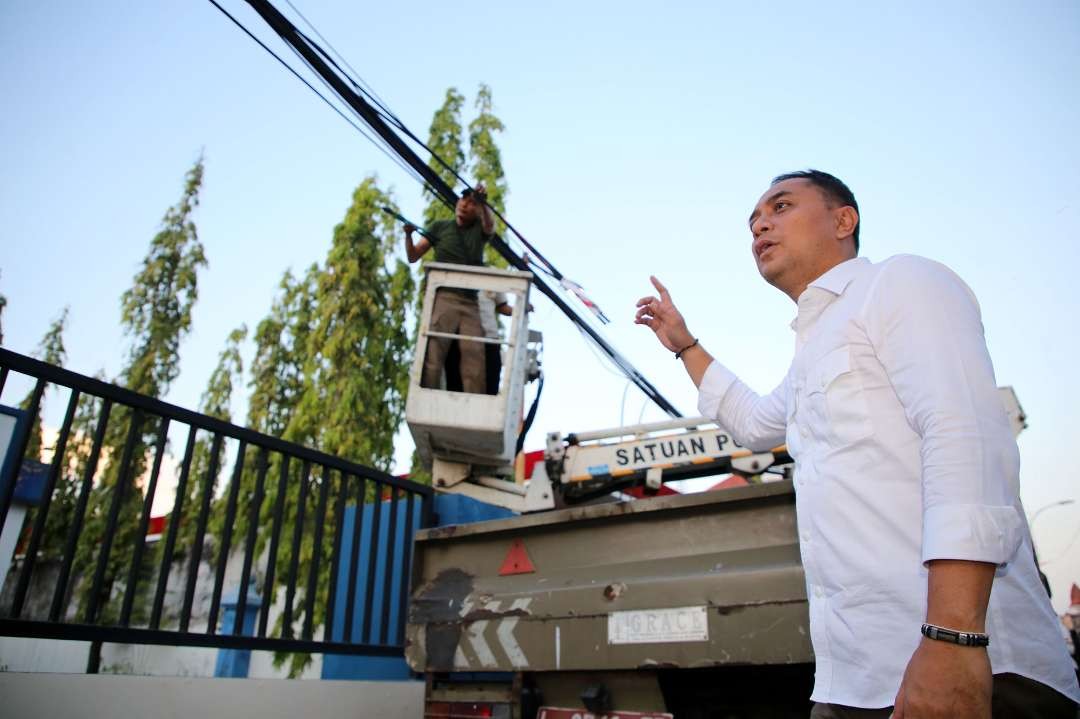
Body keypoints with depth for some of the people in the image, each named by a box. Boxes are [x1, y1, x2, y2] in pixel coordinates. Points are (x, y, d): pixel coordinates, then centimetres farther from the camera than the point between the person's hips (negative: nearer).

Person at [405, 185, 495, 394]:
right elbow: (413, 256, 14)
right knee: (433, 354, -13)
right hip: (443, 297, -1)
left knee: (475, 358, -6)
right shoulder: (440, 226, 14)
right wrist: (408, 235, -6)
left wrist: (482, 202, -30)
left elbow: (490, 225, -10)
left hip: (471, 303, 2)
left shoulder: (480, 229, 16)